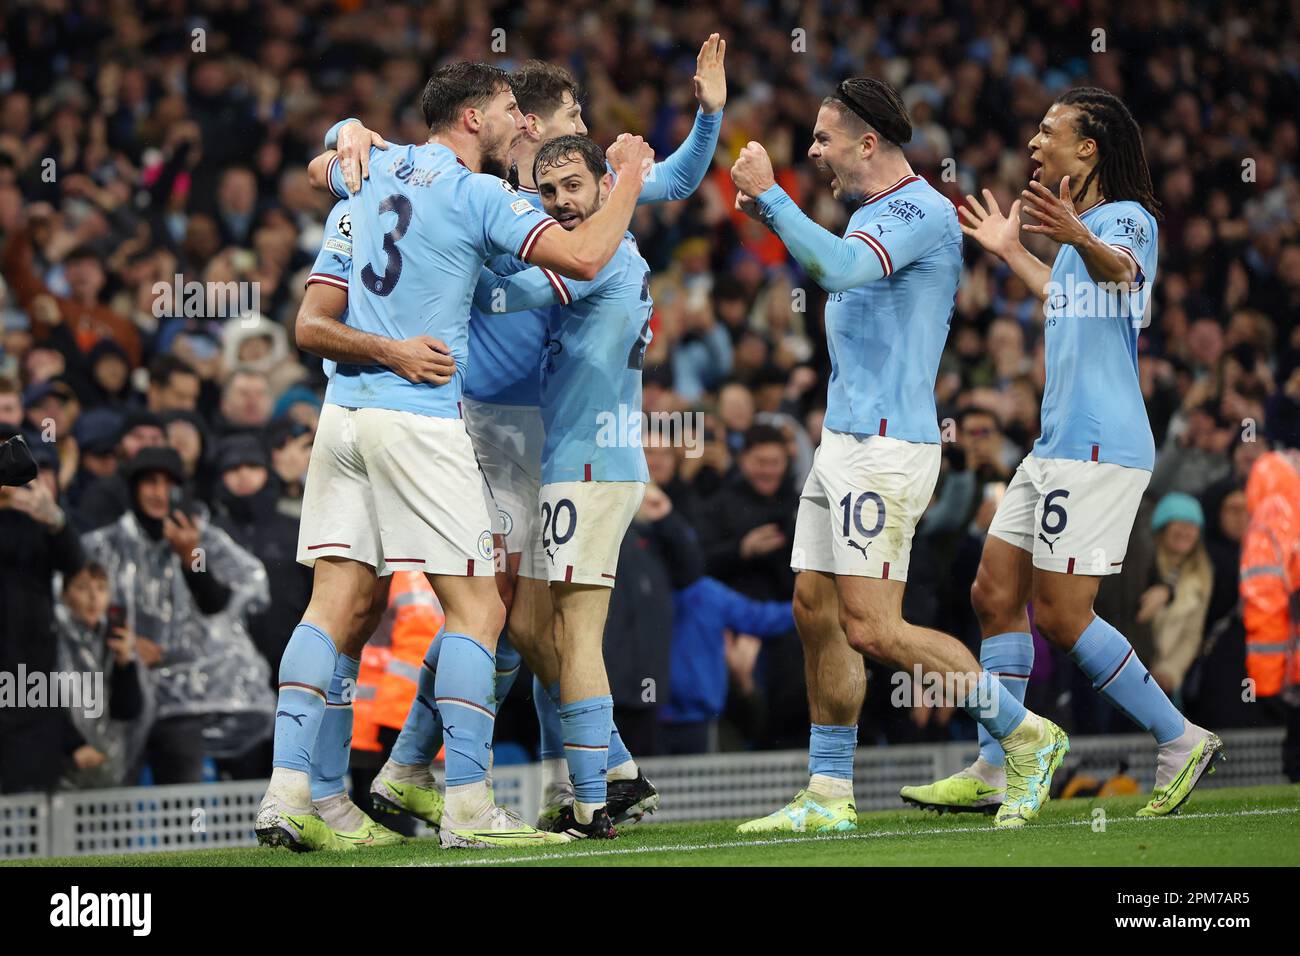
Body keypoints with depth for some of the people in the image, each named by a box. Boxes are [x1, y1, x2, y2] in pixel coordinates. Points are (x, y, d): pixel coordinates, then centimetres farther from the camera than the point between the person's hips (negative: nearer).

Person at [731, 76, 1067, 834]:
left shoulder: (922, 211, -13)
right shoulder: (874, 212, 17)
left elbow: (842, 267, -30)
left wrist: (769, 195, -21)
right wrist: (771, 216, 24)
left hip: (886, 443, -10)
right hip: (847, 435, 10)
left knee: (872, 627, -13)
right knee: (816, 609, 7)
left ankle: (1026, 736, -3)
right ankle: (830, 796, 12)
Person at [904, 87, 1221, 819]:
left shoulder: (1127, 217, -10)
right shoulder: (1087, 227, 20)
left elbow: (1120, 272, -36)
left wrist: (1081, 239, -57)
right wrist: (1013, 253, 49)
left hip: (1098, 448, -10)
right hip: (1058, 448, 10)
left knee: (1061, 614, -10)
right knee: (996, 594, 8)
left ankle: (1182, 743, -1)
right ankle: (994, 773, 12)